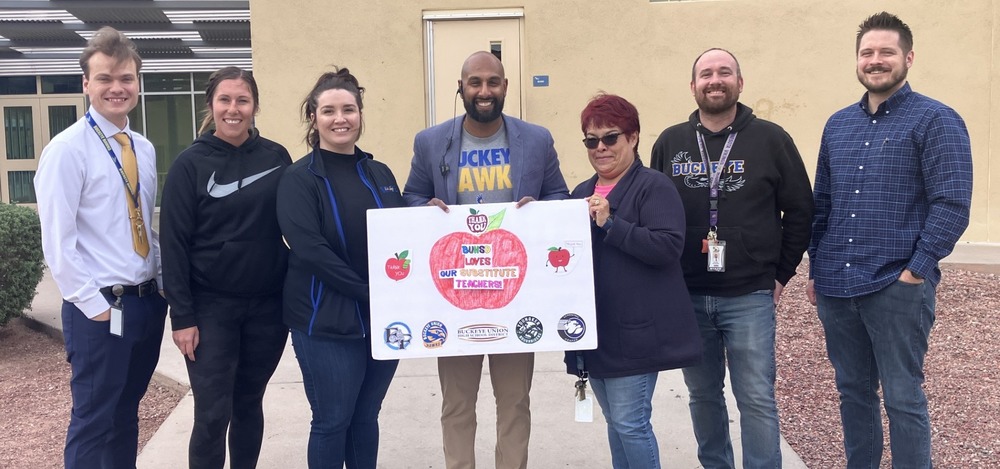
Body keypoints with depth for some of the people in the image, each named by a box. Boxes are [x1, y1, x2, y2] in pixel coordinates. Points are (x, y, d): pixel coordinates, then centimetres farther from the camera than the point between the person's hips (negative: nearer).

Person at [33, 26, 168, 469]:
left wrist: (162, 282, 8)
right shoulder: (66, 149, -11)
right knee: (93, 419, 4)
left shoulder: (144, 149, 9)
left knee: (126, 410, 17)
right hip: (100, 308, -6)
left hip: (149, 300, 6)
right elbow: (57, 241, -14)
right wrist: (94, 305, -14)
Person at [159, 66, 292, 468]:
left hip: (267, 304, 3)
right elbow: (174, 244, -6)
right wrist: (182, 316, -10)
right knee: (212, 414, -2)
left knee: (249, 405, 13)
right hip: (211, 307, -2)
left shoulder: (276, 157, 3)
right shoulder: (190, 164, -5)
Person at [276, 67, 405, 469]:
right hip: (327, 323, -4)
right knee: (332, 421, 5)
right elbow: (310, 249, -16)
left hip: (384, 319, 5)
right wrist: (368, 292, -19)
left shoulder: (380, 173, 10)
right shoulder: (299, 179, -5)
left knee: (366, 418, 14)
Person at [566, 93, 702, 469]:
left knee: (630, 423, -5)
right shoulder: (582, 193, 16)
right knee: (615, 422, 16)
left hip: (634, 331, -7)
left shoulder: (654, 186, -7)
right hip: (594, 332, 7)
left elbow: (668, 245, -20)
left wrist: (610, 224, -23)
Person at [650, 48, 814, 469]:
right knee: (702, 394, 14)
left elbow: (800, 210, 5)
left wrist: (781, 273, 3)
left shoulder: (770, 139, -1)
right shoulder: (670, 142, 5)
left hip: (750, 297, -2)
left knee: (757, 399, 1)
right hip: (685, 296, 3)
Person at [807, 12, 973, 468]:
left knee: (903, 399, 3)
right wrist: (815, 268, 13)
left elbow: (952, 204, -11)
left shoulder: (935, 120, -4)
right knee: (852, 393, 16)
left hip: (897, 286, -5)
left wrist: (917, 268, -15)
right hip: (836, 286, 6)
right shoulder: (838, 124, 13)